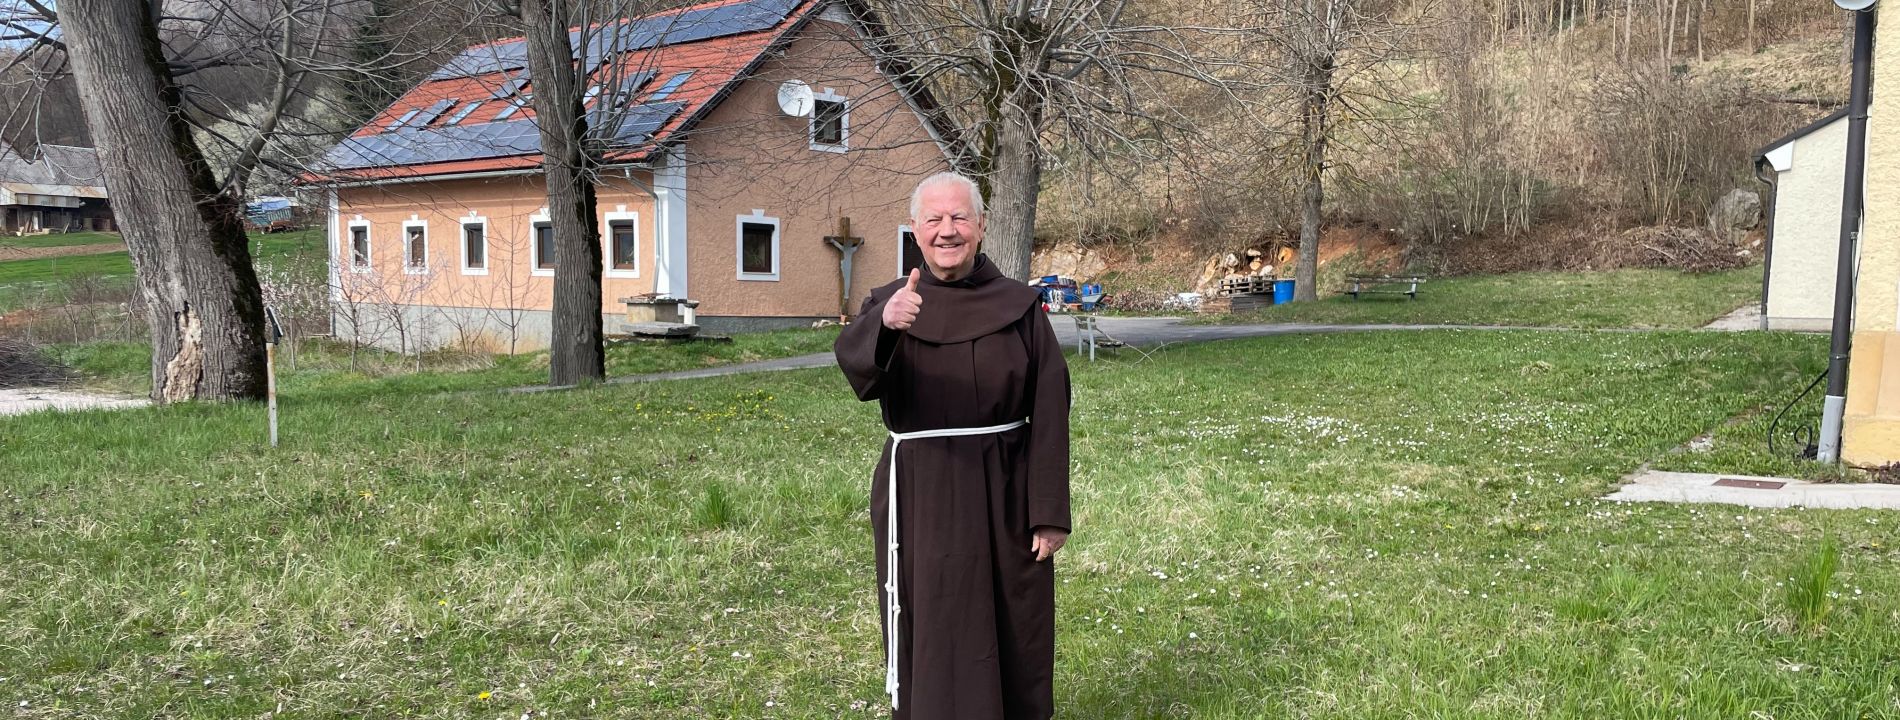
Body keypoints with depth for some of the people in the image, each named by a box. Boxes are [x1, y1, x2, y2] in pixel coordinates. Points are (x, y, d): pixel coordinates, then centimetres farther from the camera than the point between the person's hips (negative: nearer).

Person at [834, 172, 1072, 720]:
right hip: (922, 495, 0)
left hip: (1006, 495, 0)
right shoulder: (891, 304, 0)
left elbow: (1049, 413, -1)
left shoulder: (1020, 306, 1)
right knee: (932, 644, 6)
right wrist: (886, 325, -46)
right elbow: (855, 362, -23)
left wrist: (1050, 511, -6)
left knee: (1013, 643, 9)